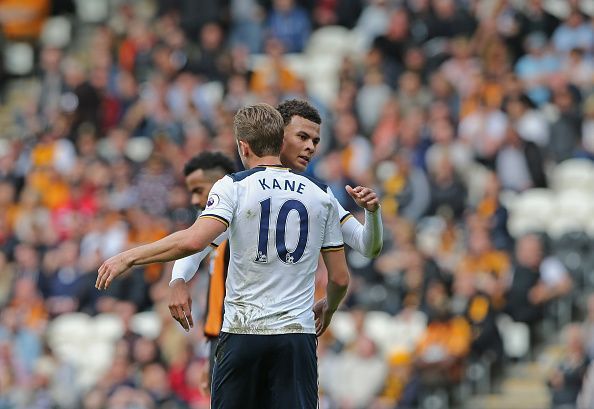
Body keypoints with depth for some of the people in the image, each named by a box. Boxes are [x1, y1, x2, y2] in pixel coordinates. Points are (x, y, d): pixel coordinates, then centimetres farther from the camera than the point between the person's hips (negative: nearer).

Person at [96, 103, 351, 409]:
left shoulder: (234, 186, -2)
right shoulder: (321, 194, 8)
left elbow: (194, 240, -18)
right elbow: (340, 278, 11)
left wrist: (129, 257, -8)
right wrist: (328, 308, 33)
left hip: (242, 331, -2)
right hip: (298, 333, 2)